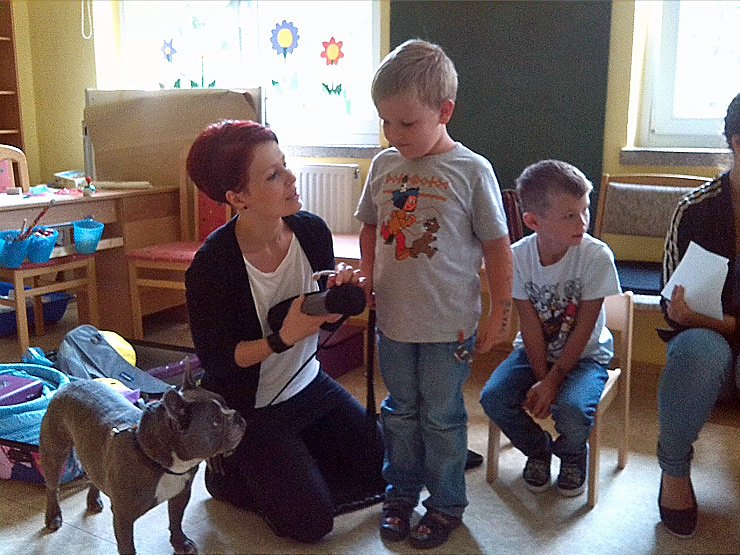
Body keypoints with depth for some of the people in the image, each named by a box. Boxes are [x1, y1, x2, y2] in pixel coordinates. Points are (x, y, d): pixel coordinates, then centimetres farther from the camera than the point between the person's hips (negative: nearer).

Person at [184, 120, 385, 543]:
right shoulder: (212, 266, -28)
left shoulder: (312, 230, -14)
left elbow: (325, 323, -1)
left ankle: (271, 470, 27)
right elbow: (215, 360, -19)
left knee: (377, 469, 12)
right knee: (312, 521, -4)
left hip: (309, 384, 6)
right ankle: (230, 475, 20)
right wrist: (283, 338, -33)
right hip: (250, 408, -6)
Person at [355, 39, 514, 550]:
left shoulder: (471, 171, -12)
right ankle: (402, 492, 37)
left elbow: (497, 247, -7)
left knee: (442, 418, 10)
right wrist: (368, 278, 5)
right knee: (400, 411, 18)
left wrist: (500, 315, -5)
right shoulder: (384, 164, 1)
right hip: (393, 320, 4)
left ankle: (446, 503, 29)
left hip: (449, 326, -4)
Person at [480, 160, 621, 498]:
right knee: (493, 398, -20)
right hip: (535, 351, 3)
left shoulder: (596, 257, -20)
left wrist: (553, 380, -17)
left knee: (571, 408, -30)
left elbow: (583, 330, -16)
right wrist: (541, 379, -16)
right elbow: (530, 325, -11)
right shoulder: (518, 256, -14)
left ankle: (572, 455, 9)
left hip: (584, 355, -2)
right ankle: (538, 449, 12)